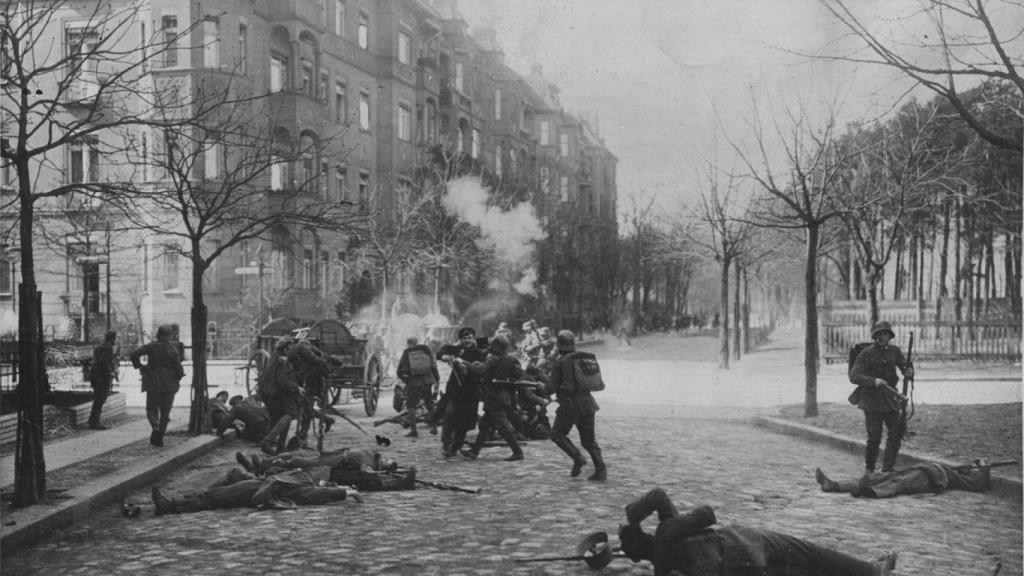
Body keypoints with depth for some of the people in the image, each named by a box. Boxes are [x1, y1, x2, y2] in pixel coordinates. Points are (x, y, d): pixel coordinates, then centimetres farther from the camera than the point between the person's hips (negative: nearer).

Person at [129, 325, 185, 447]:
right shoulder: (173, 349, -7)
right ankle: (159, 438, 7)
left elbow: (133, 354, -14)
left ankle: (155, 426, -17)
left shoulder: (150, 346, -5)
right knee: (165, 411, 10)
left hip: (153, 382, 0)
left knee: (151, 408, 14)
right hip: (169, 383, 0)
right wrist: (178, 378, 10)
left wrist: (139, 366, 1)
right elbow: (178, 367, -10)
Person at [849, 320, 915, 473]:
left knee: (896, 433, -1)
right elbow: (854, 376, -14)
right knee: (874, 438, -4)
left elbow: (905, 366, 16)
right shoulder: (866, 354, -8)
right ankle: (868, 469, 17)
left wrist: (909, 371, -9)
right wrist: (874, 381, -28)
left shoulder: (894, 351, 7)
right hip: (872, 400, -5)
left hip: (890, 399, 5)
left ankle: (887, 469, 9)